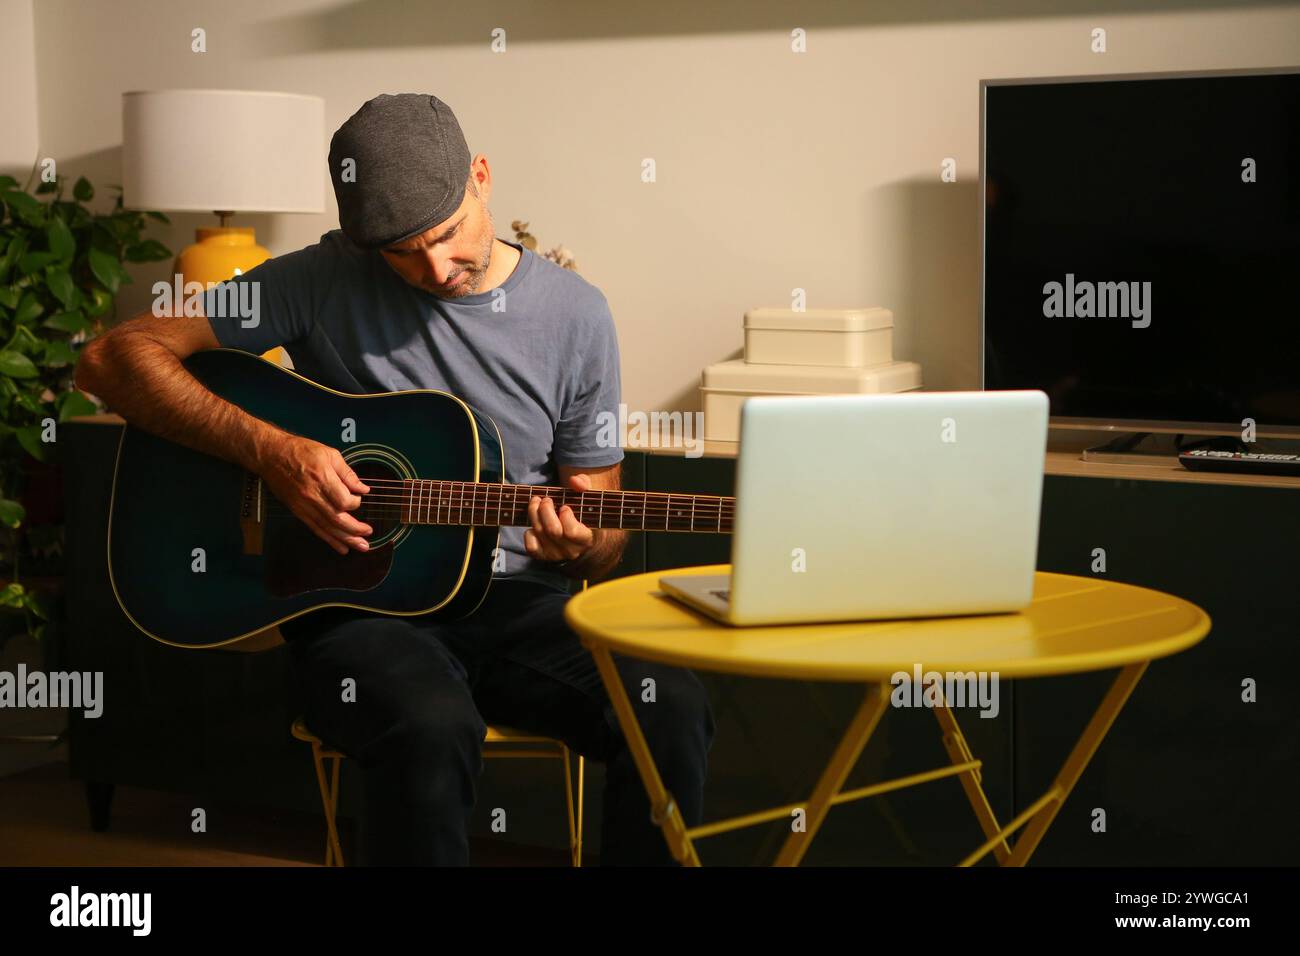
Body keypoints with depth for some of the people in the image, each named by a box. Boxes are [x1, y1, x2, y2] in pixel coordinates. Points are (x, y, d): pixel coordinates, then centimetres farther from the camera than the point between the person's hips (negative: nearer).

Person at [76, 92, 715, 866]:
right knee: (431, 728, -36)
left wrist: (582, 542, -16)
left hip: (518, 599, 3)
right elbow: (112, 359, -5)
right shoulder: (326, 282, -3)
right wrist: (270, 448, -17)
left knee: (669, 706, -27)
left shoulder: (575, 313, 4)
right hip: (360, 600, -2)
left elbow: (606, 549, 10)